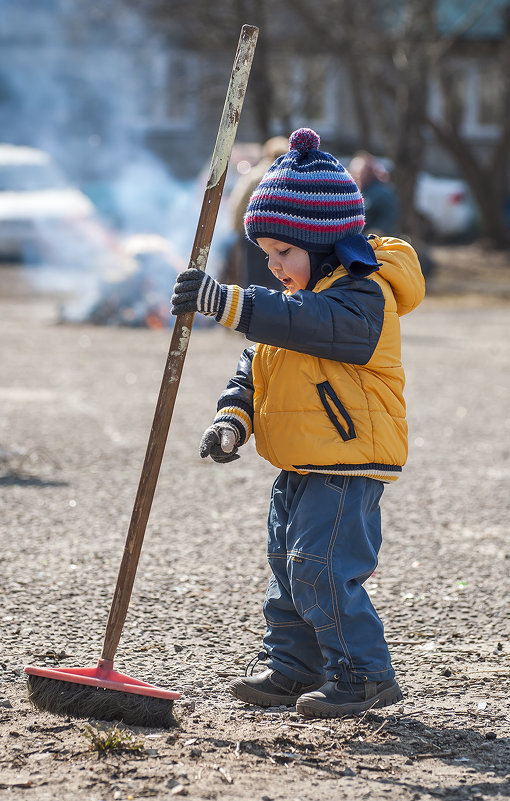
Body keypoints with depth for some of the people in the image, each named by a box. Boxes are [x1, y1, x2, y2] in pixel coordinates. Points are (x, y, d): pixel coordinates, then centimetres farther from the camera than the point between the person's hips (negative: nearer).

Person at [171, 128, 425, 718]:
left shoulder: (364, 297, -17)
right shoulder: (303, 296, 14)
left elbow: (308, 324, -35)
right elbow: (255, 366, 15)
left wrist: (227, 303, -41)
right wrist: (233, 417, -3)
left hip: (349, 465, -10)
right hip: (300, 468, 10)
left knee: (322, 568, -13)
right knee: (287, 566, 15)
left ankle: (363, 674, -3)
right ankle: (293, 666, 26)